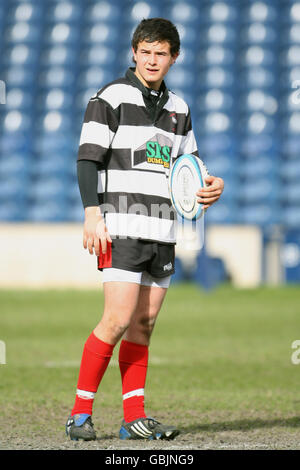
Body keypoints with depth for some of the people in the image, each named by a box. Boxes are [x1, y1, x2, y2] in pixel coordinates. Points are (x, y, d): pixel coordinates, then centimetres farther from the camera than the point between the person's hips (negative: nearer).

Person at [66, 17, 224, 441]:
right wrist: (92, 214, -18)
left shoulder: (178, 108, 16)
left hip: (162, 230, 6)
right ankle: (80, 414, -7)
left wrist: (208, 187, 1)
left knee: (144, 325, 5)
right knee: (119, 319, -14)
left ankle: (135, 419, 8)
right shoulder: (110, 98, -3)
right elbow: (88, 159, -8)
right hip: (122, 227, -6)